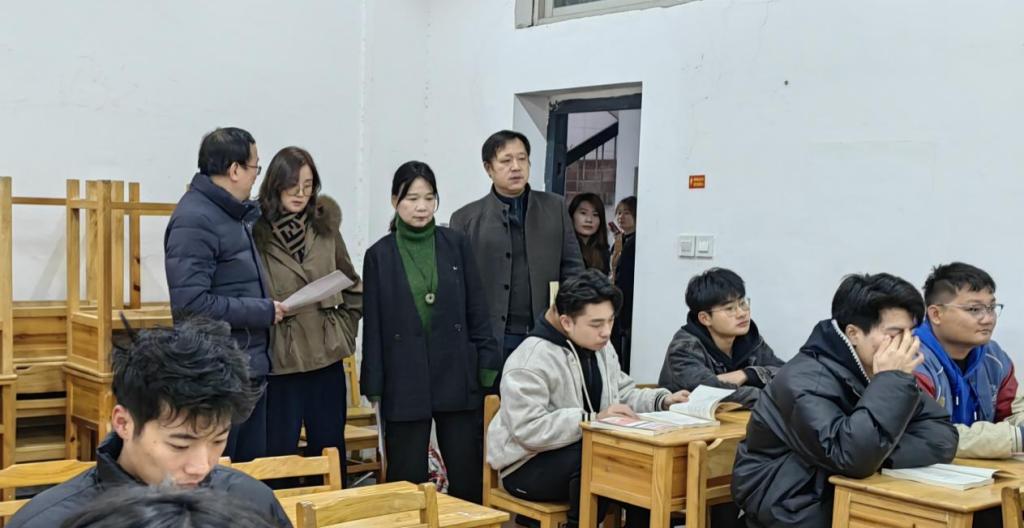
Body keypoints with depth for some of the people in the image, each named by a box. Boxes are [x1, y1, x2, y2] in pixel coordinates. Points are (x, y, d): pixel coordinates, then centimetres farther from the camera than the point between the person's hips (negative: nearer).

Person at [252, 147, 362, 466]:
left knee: (330, 449, 13)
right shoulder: (256, 231, -7)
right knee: (280, 452, 4)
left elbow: (352, 285, 17)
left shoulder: (325, 226, 8)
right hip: (279, 359, -4)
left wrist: (344, 329, 10)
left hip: (327, 356, 4)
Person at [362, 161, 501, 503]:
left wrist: (488, 366, 0)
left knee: (469, 475, 5)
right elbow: (374, 326, 3)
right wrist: (374, 386, 0)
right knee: (406, 480, 5)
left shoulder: (457, 245, 5)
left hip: (457, 375, 1)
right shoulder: (379, 254, 3)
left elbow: (476, 310, 5)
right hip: (405, 381, -1)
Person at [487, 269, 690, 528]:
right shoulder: (531, 361, -22)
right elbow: (528, 429, -29)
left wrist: (662, 400, -5)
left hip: (586, 451, 7)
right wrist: (593, 420, -32)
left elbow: (623, 395, 13)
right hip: (529, 465, -7)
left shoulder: (601, 347, 5)